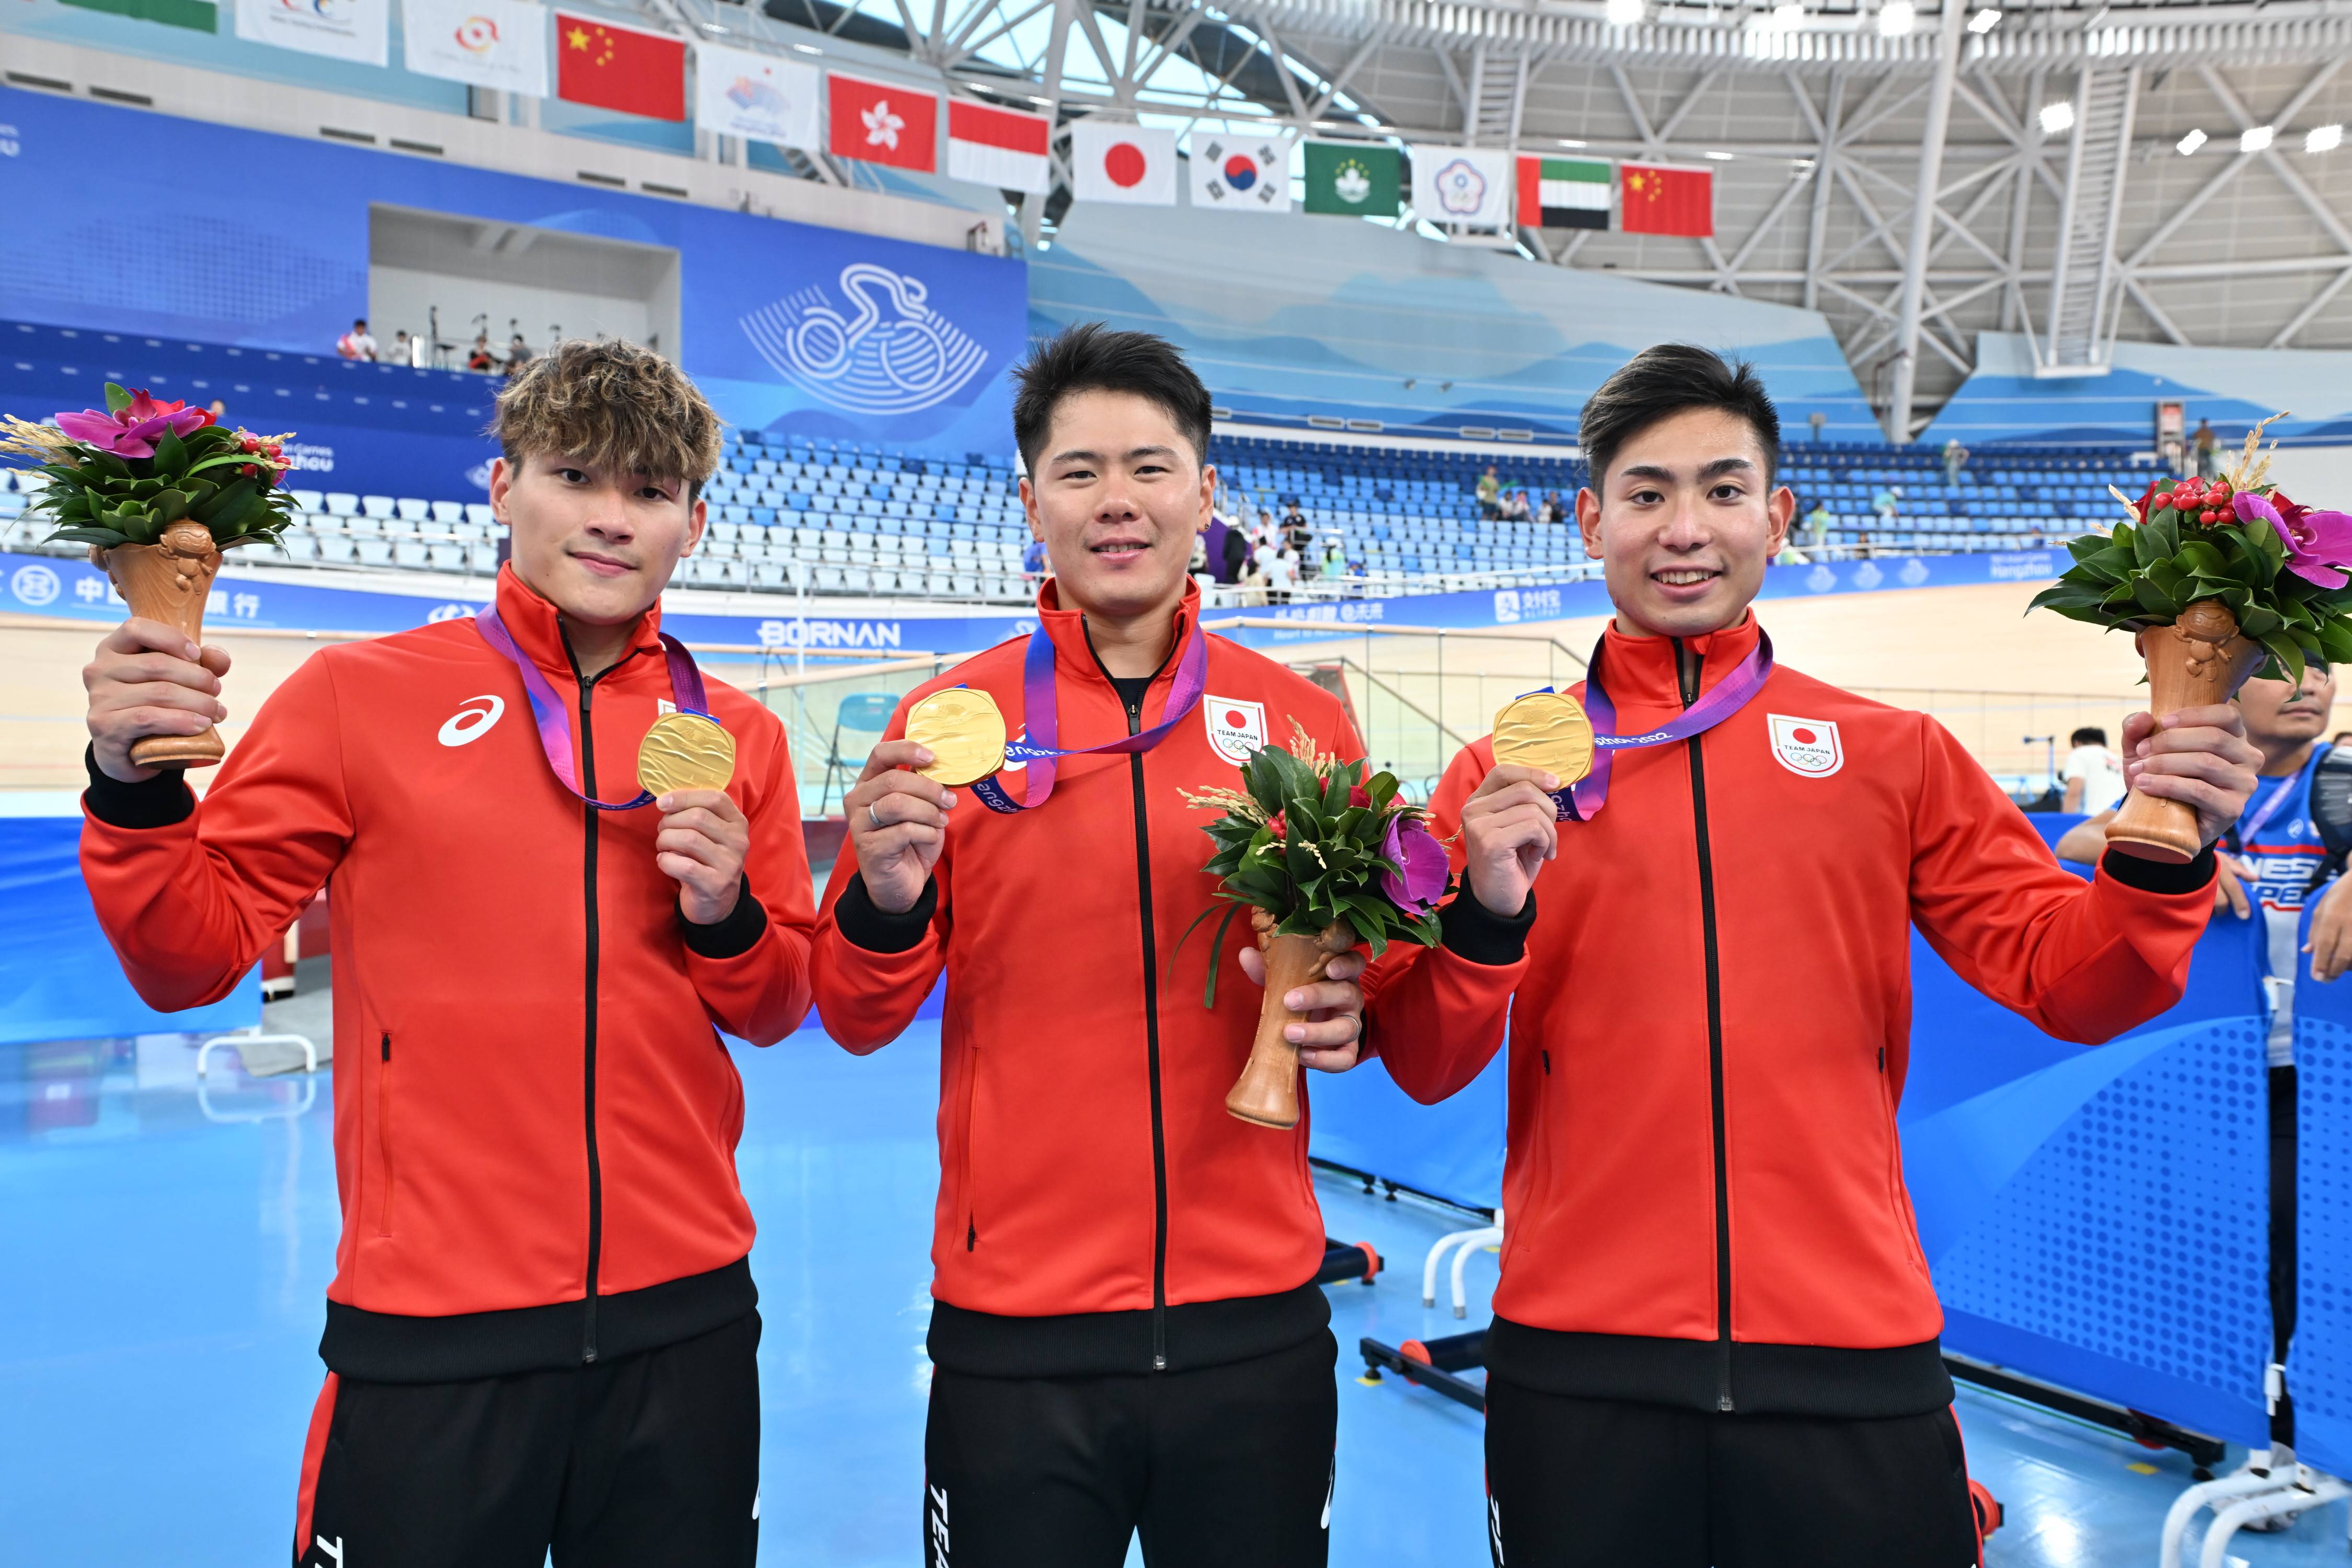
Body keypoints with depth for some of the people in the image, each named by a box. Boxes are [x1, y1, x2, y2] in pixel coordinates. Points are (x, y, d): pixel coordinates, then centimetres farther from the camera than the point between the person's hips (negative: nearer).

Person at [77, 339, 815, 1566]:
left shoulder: (737, 734, 5)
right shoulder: (357, 694, -2)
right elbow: (190, 959, -1)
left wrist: (724, 917, -9)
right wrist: (135, 789, -17)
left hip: (683, 1322, 3)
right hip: (430, 1332, -2)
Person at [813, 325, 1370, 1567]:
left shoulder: (1304, 724, 0)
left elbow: (1363, 971, 12)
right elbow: (856, 1020, 2)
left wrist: (1347, 1010, -10)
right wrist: (884, 904, -18)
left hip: (1258, 1326, 2)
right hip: (1013, 1337, -1)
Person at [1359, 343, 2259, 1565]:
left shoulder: (1895, 756, 5)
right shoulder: (1502, 777, 1)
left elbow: (2064, 979, 3)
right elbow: (1422, 1068, -2)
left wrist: (2162, 864, -14)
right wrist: (1484, 918, -19)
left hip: (1855, 1367, 1)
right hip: (1581, 1371, -1)